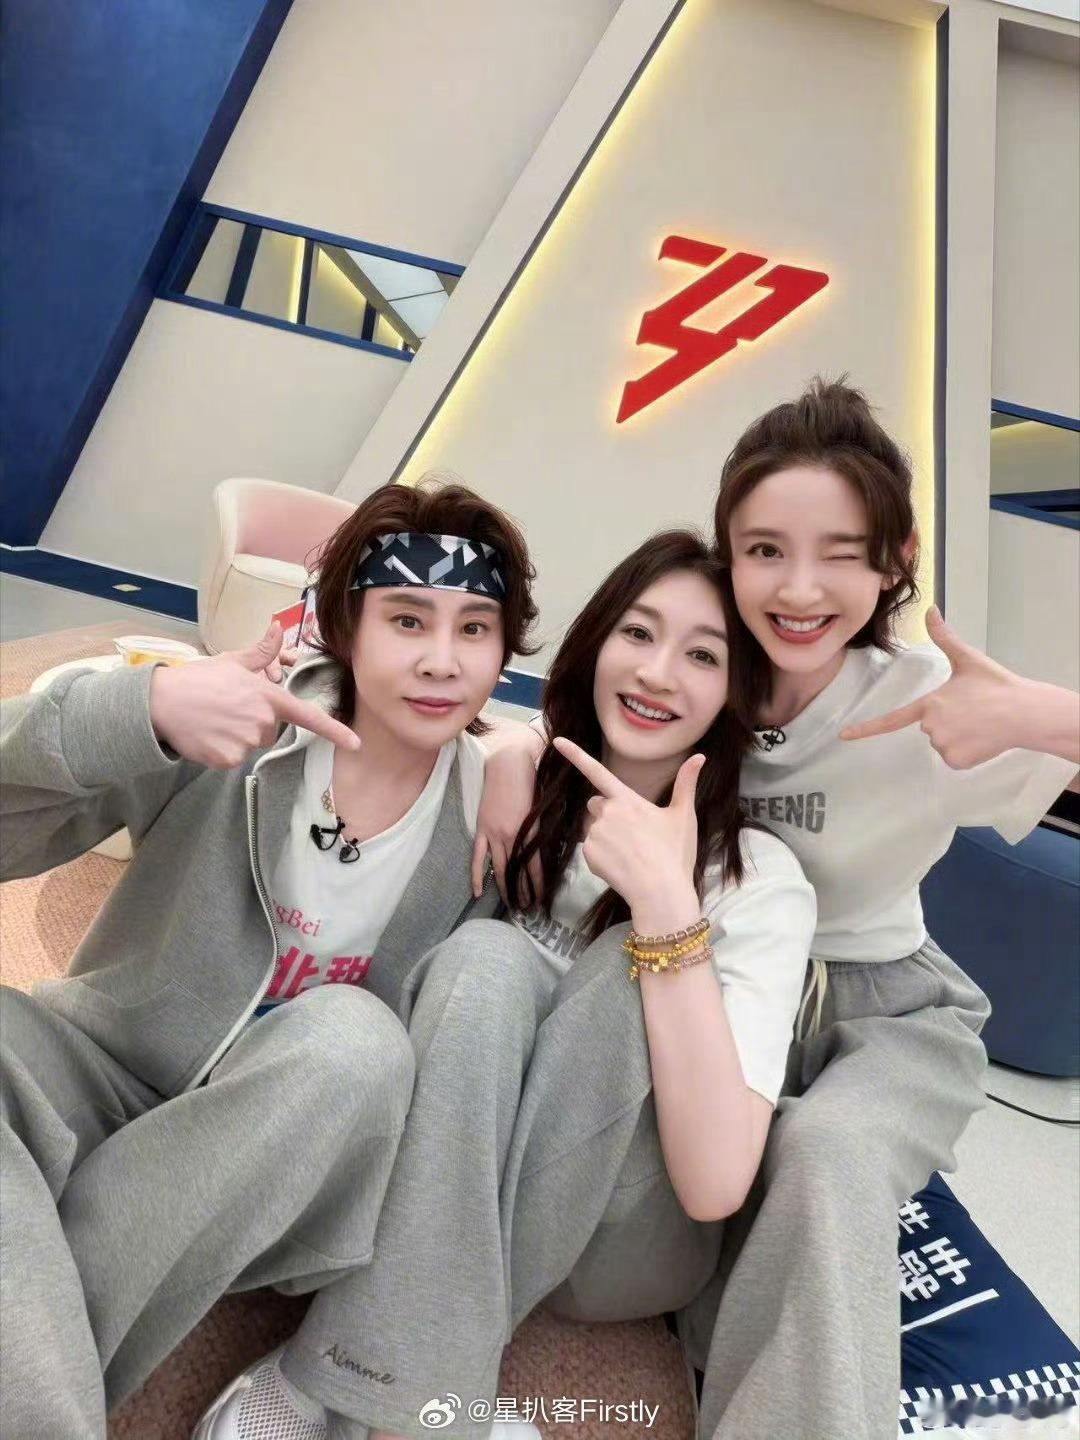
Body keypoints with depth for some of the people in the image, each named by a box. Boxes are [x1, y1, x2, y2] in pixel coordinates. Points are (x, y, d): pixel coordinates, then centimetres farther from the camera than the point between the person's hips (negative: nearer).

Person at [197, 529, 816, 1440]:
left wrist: (667, 900, -33)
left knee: (630, 965, -30)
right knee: (487, 959, -28)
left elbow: (715, 1184, -25)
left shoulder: (761, 881, -14)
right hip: (445, 1204, 1)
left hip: (623, 1244, -1)